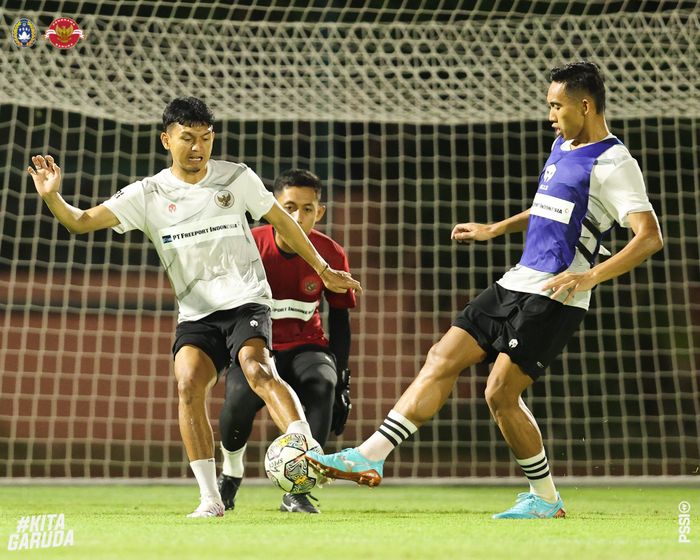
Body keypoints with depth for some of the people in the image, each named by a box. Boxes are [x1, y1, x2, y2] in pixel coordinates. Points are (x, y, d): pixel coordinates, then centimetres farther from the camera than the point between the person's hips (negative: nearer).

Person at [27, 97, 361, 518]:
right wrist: (53, 197, -23)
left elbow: (282, 220, 17)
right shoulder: (148, 194, 3)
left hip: (246, 301, -1)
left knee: (257, 370, -29)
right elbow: (82, 222, -3)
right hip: (196, 313, 1)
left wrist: (323, 269, 22)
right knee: (189, 384, -21)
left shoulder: (237, 178, 4)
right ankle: (211, 499, -15)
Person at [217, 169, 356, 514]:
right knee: (241, 396, -33)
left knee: (324, 383, -33)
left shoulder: (332, 255, -8)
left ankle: (297, 491, -19)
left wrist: (341, 384, 0)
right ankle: (230, 473, 2)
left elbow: (339, 320, 3)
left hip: (306, 346, 2)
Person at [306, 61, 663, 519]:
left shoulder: (613, 164, -12)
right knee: (442, 360, 2)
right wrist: (495, 229, 28)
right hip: (516, 283, 9)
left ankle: (545, 499, 10)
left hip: (553, 298, -9)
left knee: (500, 394, -9)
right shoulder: (562, 147, 17)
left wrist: (591, 276, -29)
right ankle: (371, 457, 2)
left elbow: (650, 236, -20)